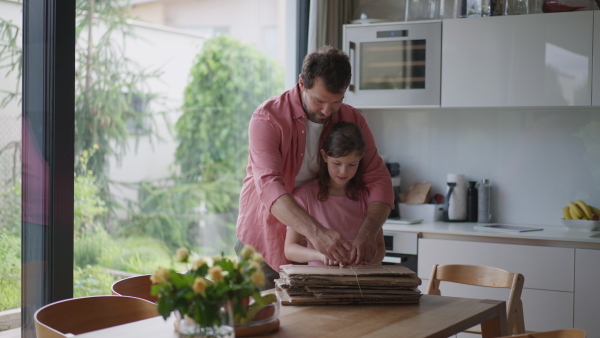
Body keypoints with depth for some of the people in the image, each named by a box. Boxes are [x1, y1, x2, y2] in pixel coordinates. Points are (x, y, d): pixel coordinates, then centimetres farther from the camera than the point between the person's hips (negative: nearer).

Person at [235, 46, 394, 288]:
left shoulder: (352, 121, -4)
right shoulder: (267, 118, -18)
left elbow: (379, 180, -9)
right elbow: (269, 185, -32)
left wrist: (367, 232, -30)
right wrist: (315, 232, -47)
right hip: (263, 247, -3)